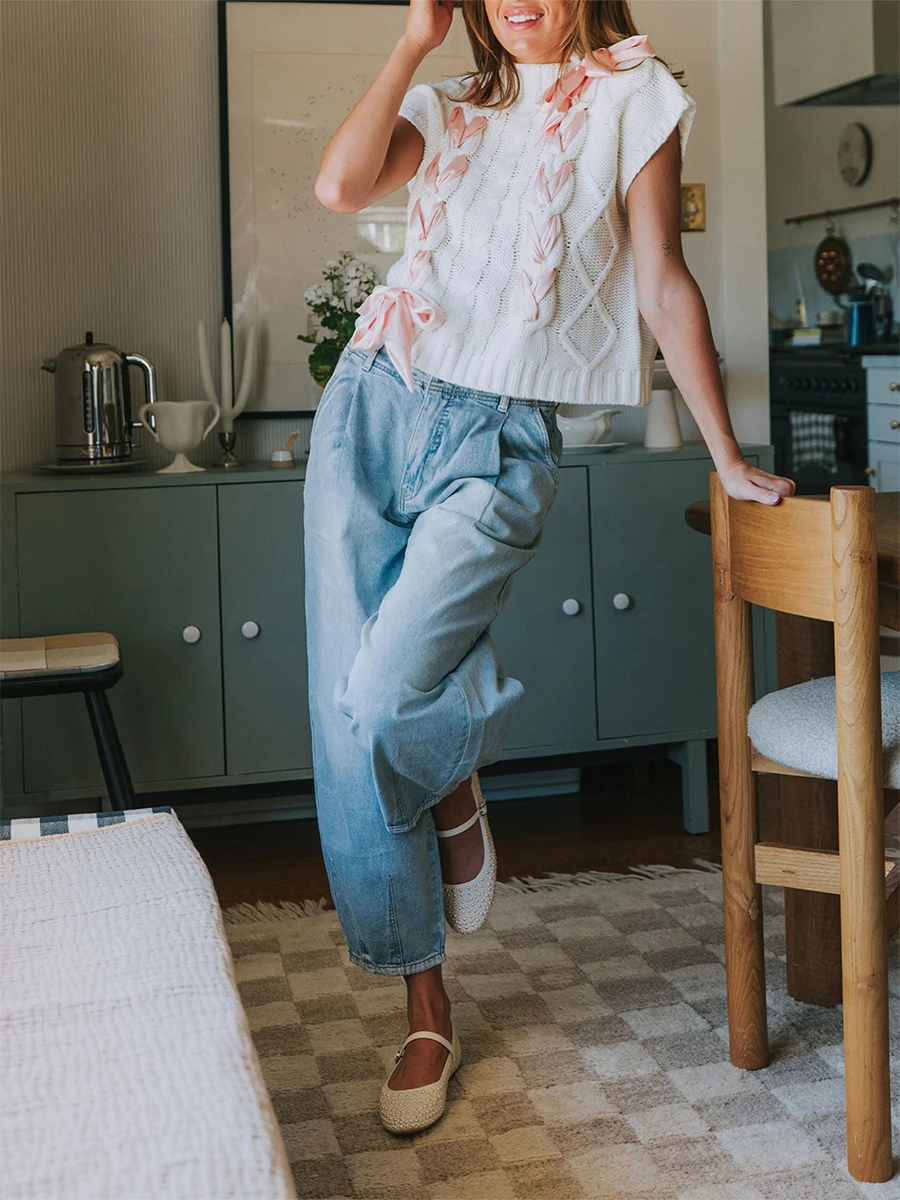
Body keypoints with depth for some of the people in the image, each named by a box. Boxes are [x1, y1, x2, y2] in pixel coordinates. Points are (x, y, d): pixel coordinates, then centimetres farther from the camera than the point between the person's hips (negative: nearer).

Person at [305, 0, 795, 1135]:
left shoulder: (631, 94, 8)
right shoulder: (447, 107, 18)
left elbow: (662, 281, 4)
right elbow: (340, 184, -1)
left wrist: (728, 457, 1)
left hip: (496, 440, -4)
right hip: (372, 405, 5)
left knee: (380, 705, -23)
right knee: (345, 720, -1)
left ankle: (455, 790, 17)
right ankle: (426, 1014, 13)